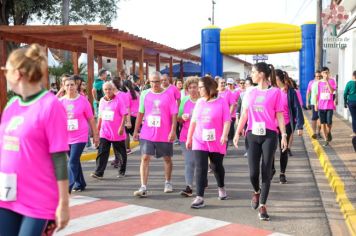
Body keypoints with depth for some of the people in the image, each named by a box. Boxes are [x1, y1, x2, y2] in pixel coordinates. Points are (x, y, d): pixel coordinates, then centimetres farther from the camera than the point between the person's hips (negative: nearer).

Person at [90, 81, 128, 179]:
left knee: (121, 152, 9)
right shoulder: (102, 101, 9)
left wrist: (121, 127, -18)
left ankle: (122, 171, 24)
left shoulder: (118, 100, -7)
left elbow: (124, 115, -10)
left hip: (117, 132, -4)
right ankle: (98, 173, -8)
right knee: (102, 152, -6)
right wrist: (98, 127, 17)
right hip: (104, 132, 4)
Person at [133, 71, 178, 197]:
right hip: (147, 134, 1)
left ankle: (168, 183, 33)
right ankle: (143, 187, -7)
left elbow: (174, 114, -5)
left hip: (164, 135, -1)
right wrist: (136, 130, 10)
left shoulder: (168, 95, -4)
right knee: (145, 158, -7)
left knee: (167, 158, 13)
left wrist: (173, 130, -14)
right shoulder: (145, 94, 4)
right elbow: (140, 113, 10)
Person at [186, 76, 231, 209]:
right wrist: (189, 138, 12)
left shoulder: (221, 102, -7)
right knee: (200, 168, -7)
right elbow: (193, 121, 11)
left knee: (217, 166, 16)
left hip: (216, 142, -2)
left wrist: (224, 135, -23)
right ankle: (199, 198, -8)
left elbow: (227, 121, -10)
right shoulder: (199, 102, 7)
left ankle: (221, 188, 43)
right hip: (199, 142, 3)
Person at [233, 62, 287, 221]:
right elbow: (244, 115, 11)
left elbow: (279, 115, -2)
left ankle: (262, 206, 8)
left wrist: (283, 135, -8)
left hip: (269, 135, -3)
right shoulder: (250, 93, 9)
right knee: (253, 172, -3)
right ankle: (256, 192, 30)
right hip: (253, 135, 3)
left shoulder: (275, 92, -3)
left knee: (266, 171, -1)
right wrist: (237, 133, 5)